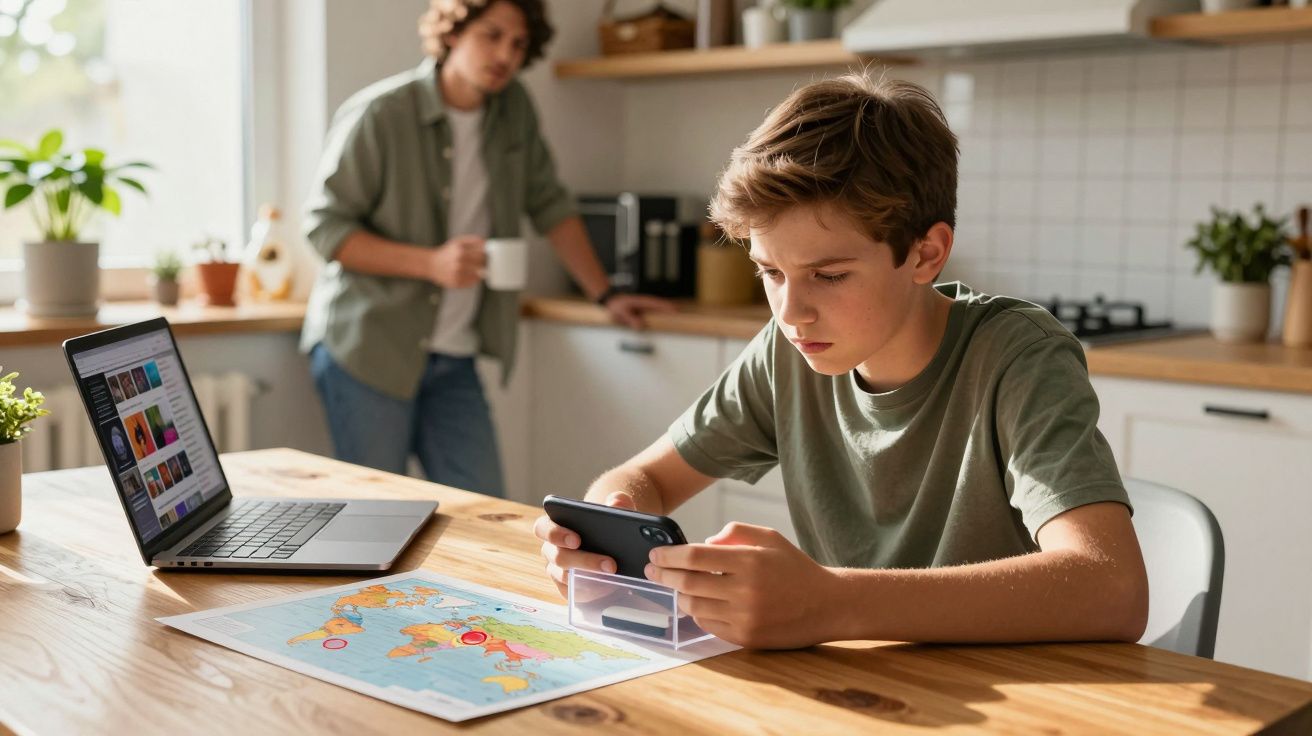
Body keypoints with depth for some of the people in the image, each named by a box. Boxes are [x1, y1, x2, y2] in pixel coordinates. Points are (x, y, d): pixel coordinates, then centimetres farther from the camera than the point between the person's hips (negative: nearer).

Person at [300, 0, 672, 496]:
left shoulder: (514, 110, 6)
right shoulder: (378, 115, -11)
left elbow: (549, 206, 16)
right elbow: (325, 228, -10)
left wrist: (605, 297, 11)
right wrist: (432, 263, -21)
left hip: (453, 362, 5)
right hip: (367, 350, -5)